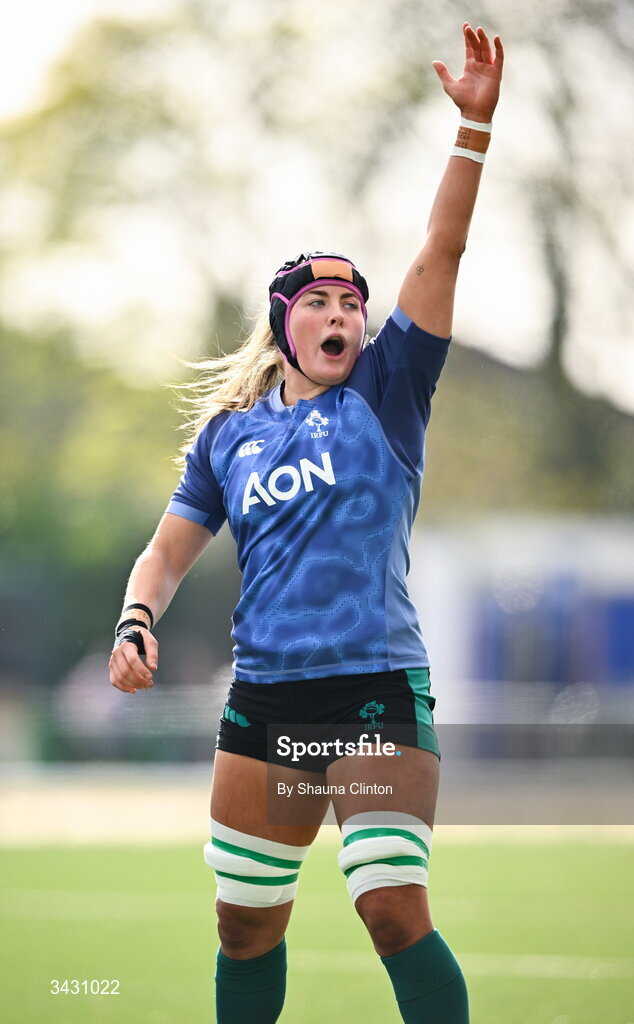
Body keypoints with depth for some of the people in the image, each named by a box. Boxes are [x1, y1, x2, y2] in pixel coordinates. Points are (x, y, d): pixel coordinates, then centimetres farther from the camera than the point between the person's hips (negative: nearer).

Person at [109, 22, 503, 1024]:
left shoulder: (385, 393, 5)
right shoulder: (226, 431, 13)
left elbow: (441, 254, -5)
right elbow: (170, 550, 16)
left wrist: (475, 125, -15)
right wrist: (135, 622, -5)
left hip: (378, 688, -4)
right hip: (262, 697, 4)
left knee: (395, 907, -15)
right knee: (246, 927, 9)